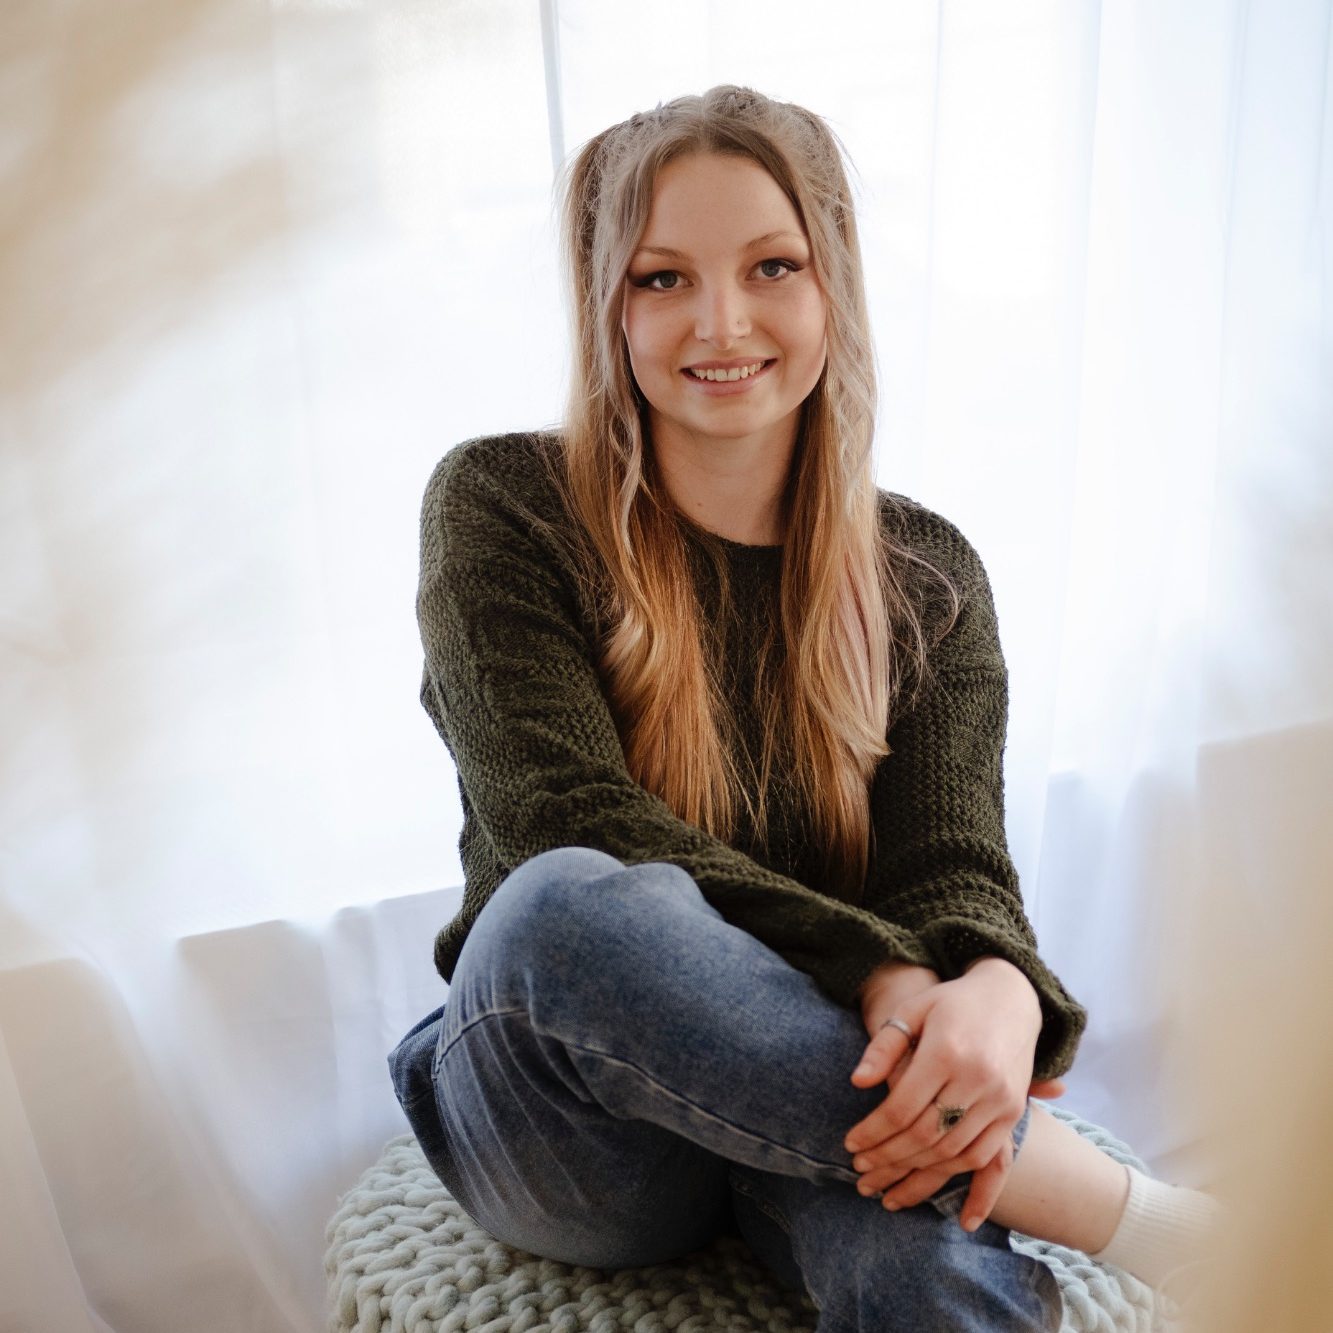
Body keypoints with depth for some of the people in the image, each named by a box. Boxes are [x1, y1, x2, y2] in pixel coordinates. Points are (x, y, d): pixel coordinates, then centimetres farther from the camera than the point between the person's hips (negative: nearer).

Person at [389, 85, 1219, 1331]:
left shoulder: (927, 578, 3)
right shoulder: (502, 507, -5)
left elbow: (953, 865, -5)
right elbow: (568, 830, -15)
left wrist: (998, 992, -30)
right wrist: (875, 970, -27)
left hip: (811, 1103, 0)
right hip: (571, 1138, 1)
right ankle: (1075, 1183, -22)